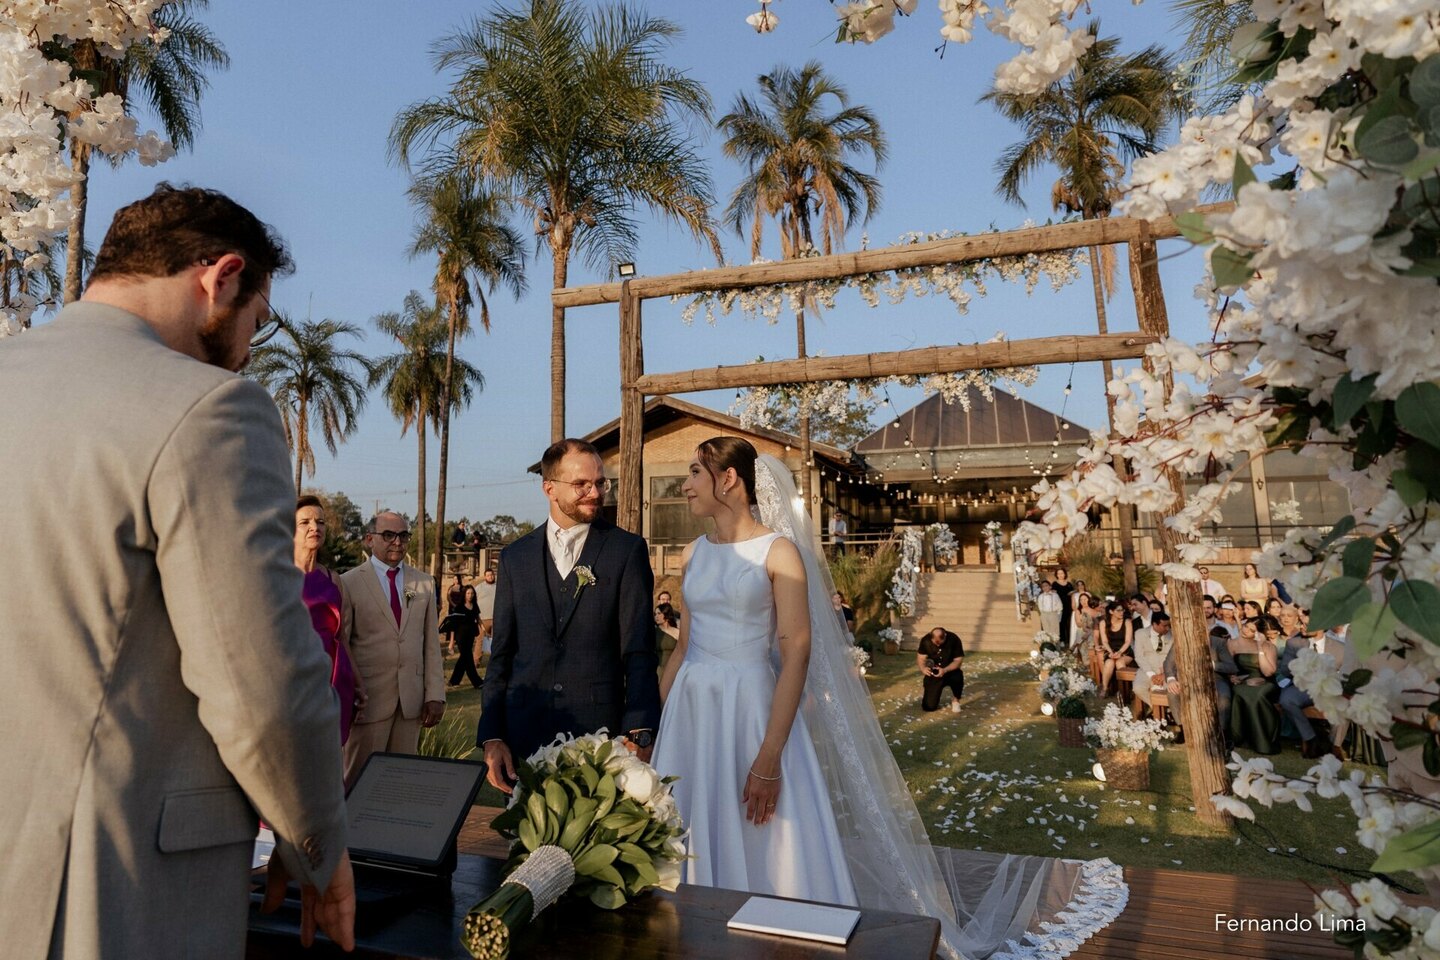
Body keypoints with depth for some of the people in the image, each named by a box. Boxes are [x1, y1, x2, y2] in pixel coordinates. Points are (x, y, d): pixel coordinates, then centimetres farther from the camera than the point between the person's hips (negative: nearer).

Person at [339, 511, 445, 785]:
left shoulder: (424, 583, 9)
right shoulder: (349, 583, -2)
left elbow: (432, 643, 8)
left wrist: (435, 694, 3)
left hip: (412, 700, 3)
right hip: (368, 700, -3)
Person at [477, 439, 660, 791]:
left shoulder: (628, 549, -2)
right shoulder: (515, 556, 7)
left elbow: (639, 651, -6)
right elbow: (501, 653, 9)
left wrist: (639, 734, -13)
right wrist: (491, 737, 3)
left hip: (600, 733, -2)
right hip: (524, 736, 3)